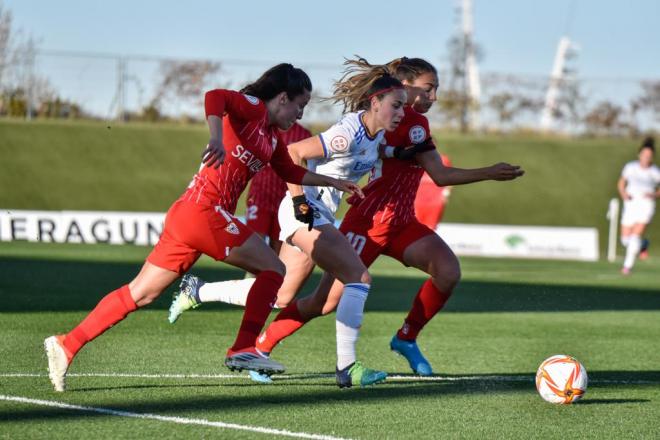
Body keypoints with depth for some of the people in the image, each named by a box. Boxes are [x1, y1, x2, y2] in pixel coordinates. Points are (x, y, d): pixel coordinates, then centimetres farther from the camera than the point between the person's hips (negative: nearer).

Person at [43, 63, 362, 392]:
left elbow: (292, 173, 39)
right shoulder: (250, 107, -3)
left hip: (187, 216, 9)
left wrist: (332, 182, 43)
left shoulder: (273, 139, 23)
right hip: (204, 208, -9)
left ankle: (67, 345, 4)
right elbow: (214, 97, -23)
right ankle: (243, 350, -6)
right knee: (273, 269, -2)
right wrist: (217, 139, -39)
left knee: (139, 294, 6)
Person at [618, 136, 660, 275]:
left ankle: (628, 265, -11)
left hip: (646, 205, -3)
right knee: (625, 240, 4)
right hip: (630, 205, 3)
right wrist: (623, 193, -6)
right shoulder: (630, 167, 4)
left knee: (636, 236, -19)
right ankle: (643, 244, 36)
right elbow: (621, 183, 15)